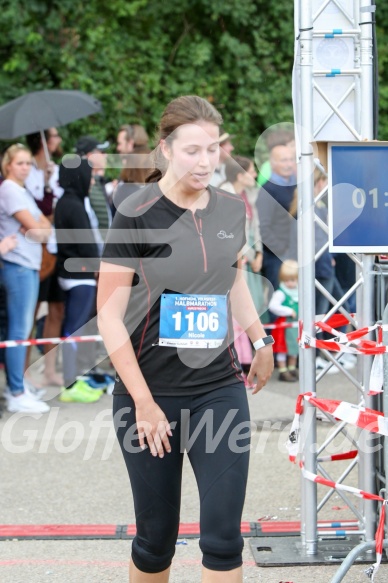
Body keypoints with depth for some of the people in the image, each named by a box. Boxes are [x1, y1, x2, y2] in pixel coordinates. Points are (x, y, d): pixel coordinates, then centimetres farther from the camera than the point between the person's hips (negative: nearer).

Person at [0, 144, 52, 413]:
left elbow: (46, 228, 9)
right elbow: (33, 226, -16)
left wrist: (37, 228, -10)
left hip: (30, 265, 9)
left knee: (22, 328, 12)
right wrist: (39, 228, 3)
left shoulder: (23, 192, 17)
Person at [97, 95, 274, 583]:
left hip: (220, 391, 3)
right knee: (156, 538, 6)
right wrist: (143, 401, -14)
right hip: (151, 393, -3)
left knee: (223, 535, -4)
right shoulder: (137, 216, -10)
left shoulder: (231, 210, 5)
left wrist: (260, 343, 23)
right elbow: (110, 315, -11)